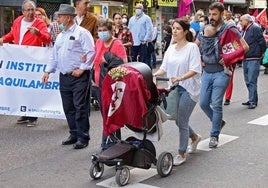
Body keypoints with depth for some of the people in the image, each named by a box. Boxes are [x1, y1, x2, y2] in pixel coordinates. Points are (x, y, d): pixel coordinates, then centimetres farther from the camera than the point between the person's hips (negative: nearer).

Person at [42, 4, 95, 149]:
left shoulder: (81, 33, -7)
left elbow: (91, 52, -14)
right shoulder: (60, 36, 18)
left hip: (79, 77, -8)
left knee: (80, 107, -6)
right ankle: (74, 134, 21)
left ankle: (83, 137, 1)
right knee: (68, 108, 11)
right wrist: (48, 71, 15)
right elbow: (55, 56, 22)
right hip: (64, 77, 8)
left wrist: (81, 69, -16)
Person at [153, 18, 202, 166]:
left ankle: (181, 154, 10)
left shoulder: (192, 47, -10)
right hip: (175, 88, 7)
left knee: (181, 122, -4)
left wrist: (180, 78, -31)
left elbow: (194, 70, -18)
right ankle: (194, 137, 43)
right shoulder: (171, 48, 10)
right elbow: (164, 67, 9)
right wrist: (155, 74, -10)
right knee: (178, 120, 14)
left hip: (188, 88, -6)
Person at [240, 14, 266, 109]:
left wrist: (260, 54, -4)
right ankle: (252, 100, 24)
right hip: (245, 60, 9)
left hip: (254, 60, -9)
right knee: (248, 81, 13)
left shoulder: (255, 28, -11)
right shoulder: (244, 30, 15)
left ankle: (253, 101, -2)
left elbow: (262, 43, -13)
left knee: (252, 81, -8)